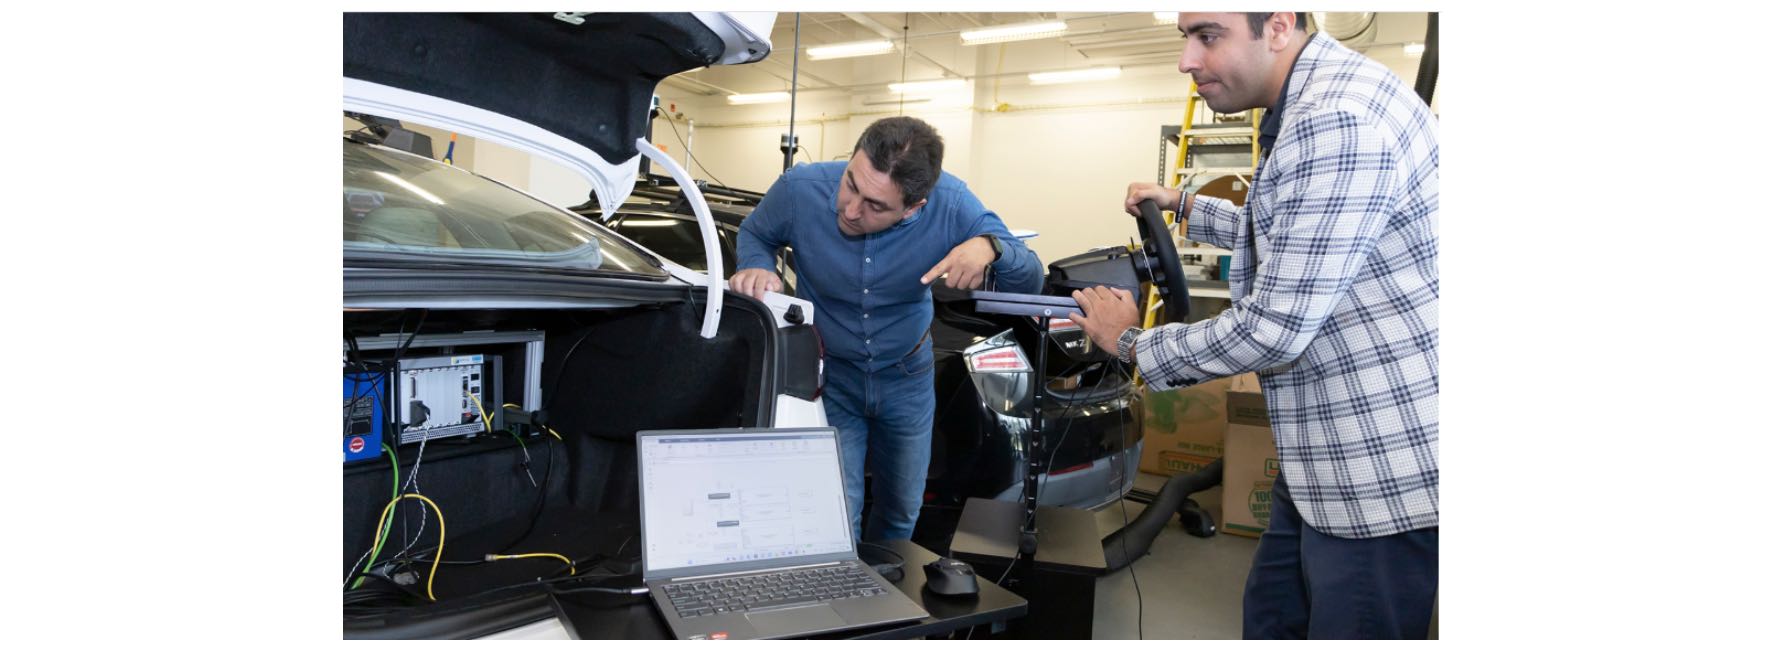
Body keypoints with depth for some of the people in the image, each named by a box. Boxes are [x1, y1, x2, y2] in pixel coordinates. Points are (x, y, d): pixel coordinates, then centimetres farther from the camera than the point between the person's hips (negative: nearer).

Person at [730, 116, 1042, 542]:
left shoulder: (951, 204, -26)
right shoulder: (799, 189, -26)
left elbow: (1030, 280, -19)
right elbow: (755, 233, -3)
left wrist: (990, 247, -41)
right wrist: (757, 267, -26)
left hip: (907, 378, 1)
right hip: (828, 377, -1)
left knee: (902, 511, 19)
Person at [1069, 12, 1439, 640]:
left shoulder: (1337, 122, -25)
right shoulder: (1310, 104, 11)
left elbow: (1274, 329, -25)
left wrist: (1132, 342, -9)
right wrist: (1184, 204, 27)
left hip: (1386, 475, -10)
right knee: (1269, 620, 21)